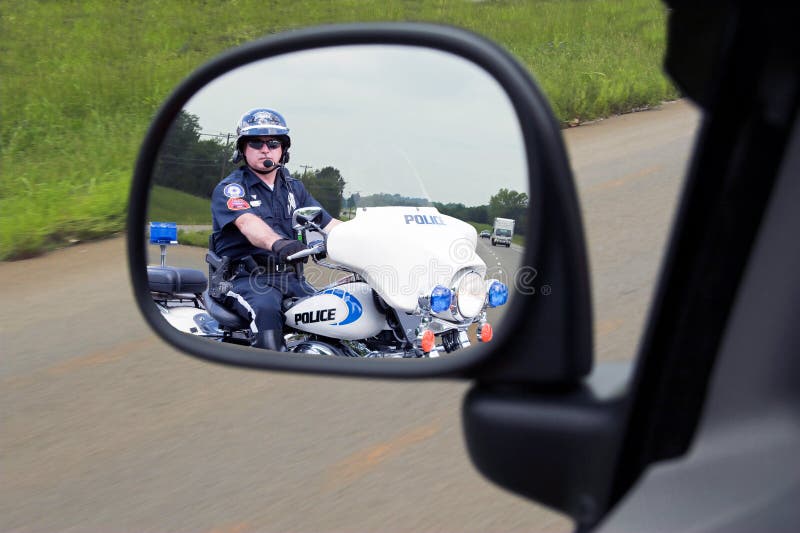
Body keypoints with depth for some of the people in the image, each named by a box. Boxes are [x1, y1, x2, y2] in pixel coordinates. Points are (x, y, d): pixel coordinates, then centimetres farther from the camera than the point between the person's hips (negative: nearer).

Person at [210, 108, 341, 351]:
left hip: (290, 277, 6)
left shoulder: (294, 188, 20)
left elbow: (328, 223, 13)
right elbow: (247, 223, -22)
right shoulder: (229, 189, 0)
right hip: (245, 278, -5)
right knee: (266, 309, -36)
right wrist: (278, 243, -44)